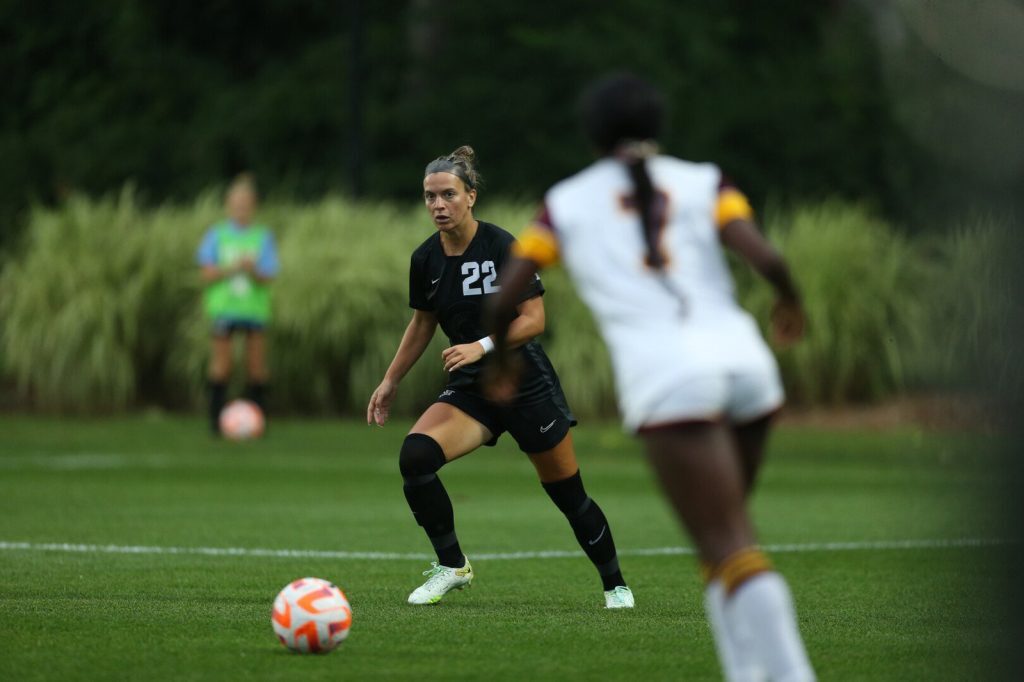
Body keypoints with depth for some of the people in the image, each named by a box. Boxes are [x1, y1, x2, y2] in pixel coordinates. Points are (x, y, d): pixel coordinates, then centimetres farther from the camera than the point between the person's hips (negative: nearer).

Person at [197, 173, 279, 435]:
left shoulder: (263, 237, 8)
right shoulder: (215, 235, 7)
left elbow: (267, 279, 2)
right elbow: (208, 274, 0)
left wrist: (253, 271, -19)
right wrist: (234, 268, -15)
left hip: (255, 308, 1)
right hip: (223, 306, -1)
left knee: (257, 367, -1)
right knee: (221, 366, -9)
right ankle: (217, 420, -3)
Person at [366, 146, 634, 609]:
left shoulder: (502, 246, -16)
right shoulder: (425, 260, -1)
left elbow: (534, 319, -15)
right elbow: (422, 324, 15)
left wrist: (482, 347, -27)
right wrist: (390, 383, 16)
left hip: (527, 383, -4)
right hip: (471, 389, 4)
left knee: (568, 495, 4)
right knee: (414, 455, -22)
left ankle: (615, 586, 28)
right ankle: (452, 566, -7)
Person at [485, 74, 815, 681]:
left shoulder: (567, 202, 17)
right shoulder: (703, 183, 17)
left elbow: (503, 302, 16)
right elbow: (767, 257, 0)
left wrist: (502, 361, 36)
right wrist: (791, 301, 22)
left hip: (665, 375, -3)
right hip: (742, 354, 3)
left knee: (731, 547, -9)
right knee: (725, 534, 22)